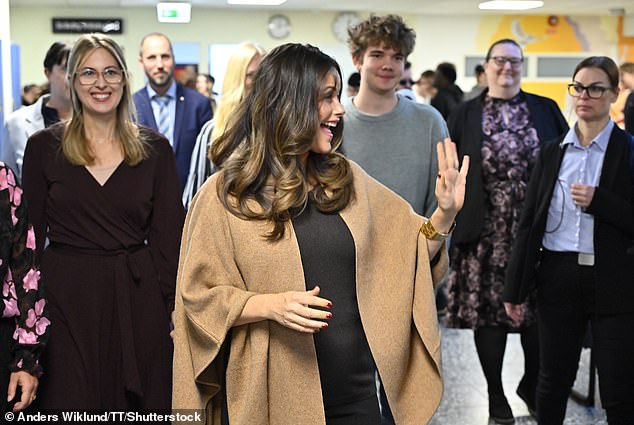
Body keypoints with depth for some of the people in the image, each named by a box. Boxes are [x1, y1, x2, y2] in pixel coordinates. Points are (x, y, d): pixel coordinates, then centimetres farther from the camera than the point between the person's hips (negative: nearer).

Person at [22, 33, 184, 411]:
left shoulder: (155, 149, 4)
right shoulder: (44, 146, 2)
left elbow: (168, 235, 3)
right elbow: (30, 236, 3)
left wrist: (173, 308, -4)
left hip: (137, 299, 1)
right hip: (65, 298, -1)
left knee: (139, 406, 8)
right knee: (70, 408, 6)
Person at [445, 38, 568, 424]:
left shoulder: (546, 109, 6)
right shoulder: (466, 115, 3)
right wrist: (454, 223, -3)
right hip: (486, 234, -1)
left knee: (539, 309, 6)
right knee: (488, 311, 6)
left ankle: (532, 383, 30)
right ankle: (496, 394, 23)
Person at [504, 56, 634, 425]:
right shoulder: (553, 152, 8)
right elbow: (529, 222, 8)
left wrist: (598, 201, -19)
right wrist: (515, 289, 6)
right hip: (559, 279, 3)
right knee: (553, 383, 13)